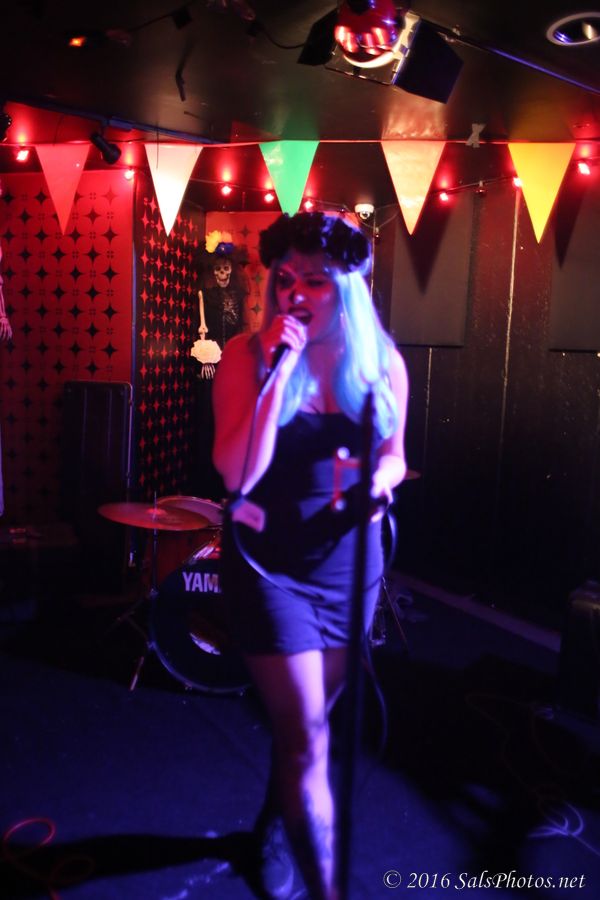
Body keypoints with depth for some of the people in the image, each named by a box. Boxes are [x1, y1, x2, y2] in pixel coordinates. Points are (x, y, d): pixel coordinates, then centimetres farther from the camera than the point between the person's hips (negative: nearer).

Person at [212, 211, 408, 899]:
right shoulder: (247, 355, -13)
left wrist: (381, 476, -17)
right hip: (269, 560, -4)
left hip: (348, 558, 4)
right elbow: (238, 473, -22)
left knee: (302, 720, 22)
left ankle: (271, 827, 49)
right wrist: (278, 370, -27)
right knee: (307, 735, -2)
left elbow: (394, 456, 6)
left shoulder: (383, 364, -4)